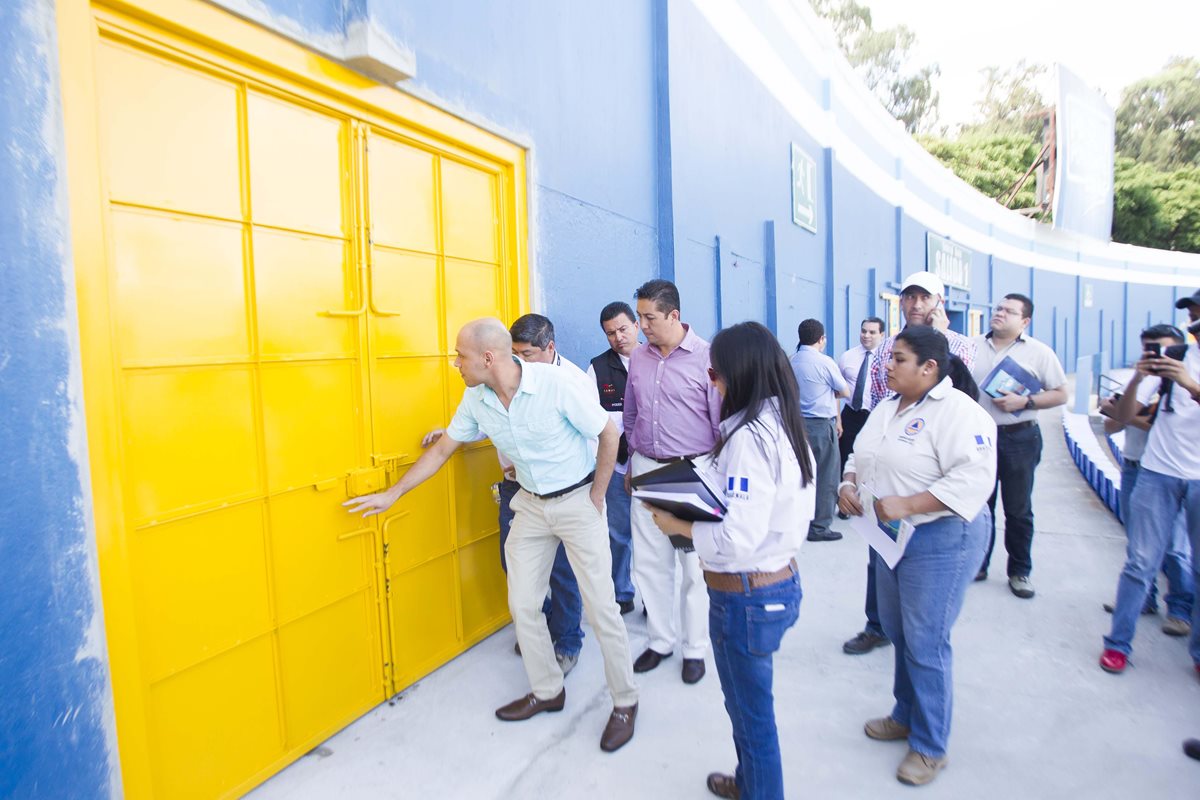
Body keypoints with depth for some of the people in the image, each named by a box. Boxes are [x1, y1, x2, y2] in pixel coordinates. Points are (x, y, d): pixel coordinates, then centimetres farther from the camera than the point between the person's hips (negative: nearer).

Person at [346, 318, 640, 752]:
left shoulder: (557, 383, -24)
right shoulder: (476, 399, -6)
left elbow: (609, 434, -15)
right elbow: (442, 449, 7)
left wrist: (596, 498, -10)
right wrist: (391, 494, 9)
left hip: (577, 500, -5)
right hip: (531, 505, 6)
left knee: (600, 606, -2)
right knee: (523, 604, 9)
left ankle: (625, 703, 19)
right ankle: (547, 691, 31)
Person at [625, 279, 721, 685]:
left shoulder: (705, 357, -10)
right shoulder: (638, 358, 5)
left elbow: (722, 422, -7)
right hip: (647, 469, 5)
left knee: (694, 565, 7)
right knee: (649, 561, 11)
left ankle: (695, 648, 25)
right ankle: (660, 640, 29)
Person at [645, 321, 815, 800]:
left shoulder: (750, 437, -24)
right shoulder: (786, 426, 4)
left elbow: (738, 540, -28)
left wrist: (679, 526, -15)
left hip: (746, 596, -10)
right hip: (781, 582, 10)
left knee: (751, 713, 12)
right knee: (751, 704, 28)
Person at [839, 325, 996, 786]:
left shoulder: (959, 412, -17)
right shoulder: (888, 408, 10)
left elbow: (972, 480, -26)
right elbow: (861, 456, 18)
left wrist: (906, 505, -30)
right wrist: (849, 484, -2)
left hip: (941, 541, -8)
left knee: (925, 644, 2)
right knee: (898, 633, 20)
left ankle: (930, 745, 21)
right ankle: (906, 716, 40)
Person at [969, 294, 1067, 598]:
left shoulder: (1039, 352, -1)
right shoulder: (973, 346, 6)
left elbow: (1060, 394, -1)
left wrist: (1025, 402, -16)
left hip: (1019, 439, -2)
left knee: (1018, 509, 8)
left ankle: (1020, 571, 23)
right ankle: (977, 564, 24)